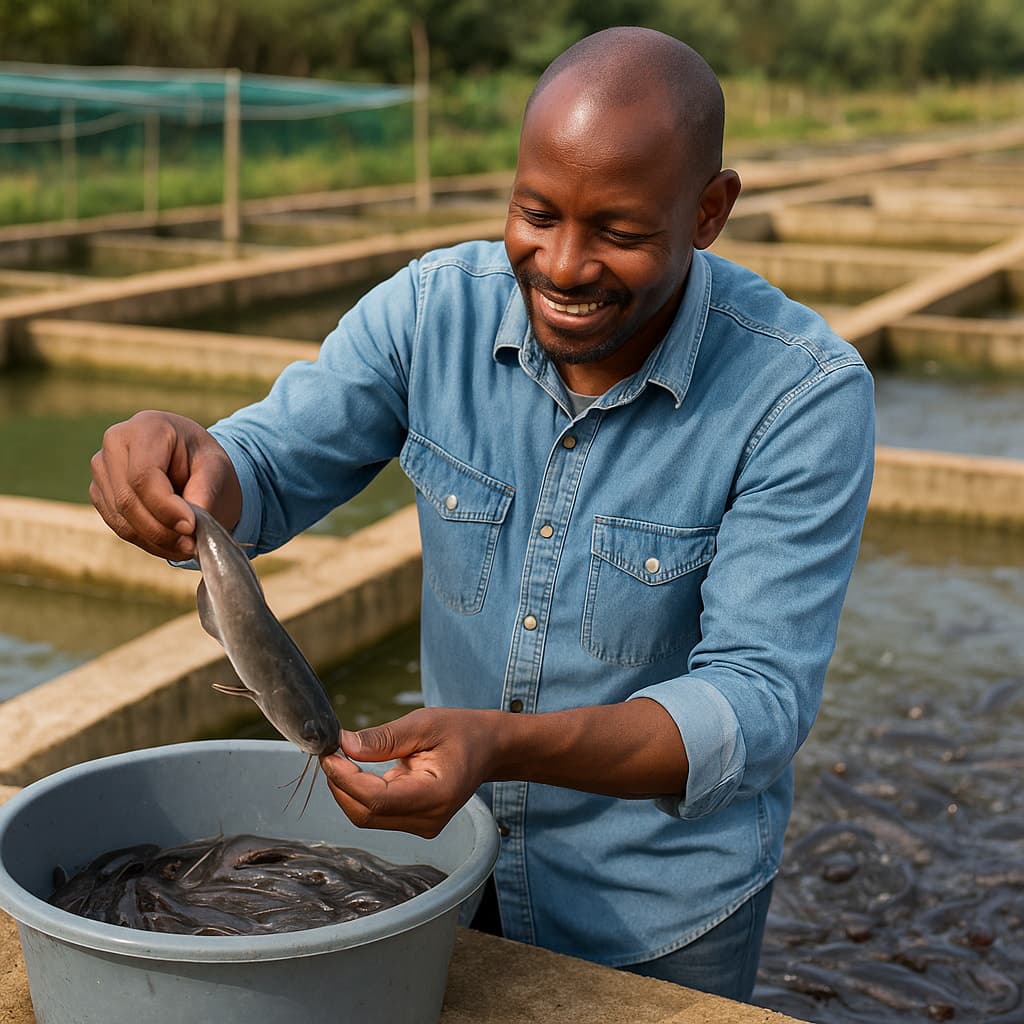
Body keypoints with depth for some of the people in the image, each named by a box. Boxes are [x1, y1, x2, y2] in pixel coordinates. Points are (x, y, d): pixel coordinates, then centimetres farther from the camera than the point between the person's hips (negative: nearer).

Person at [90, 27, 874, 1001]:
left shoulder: (806, 392, -24)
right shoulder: (434, 308, -13)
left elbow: (758, 702, -26)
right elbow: (267, 474, -8)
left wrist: (504, 745, -43)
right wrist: (185, 463, -34)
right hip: (452, 849, 4)